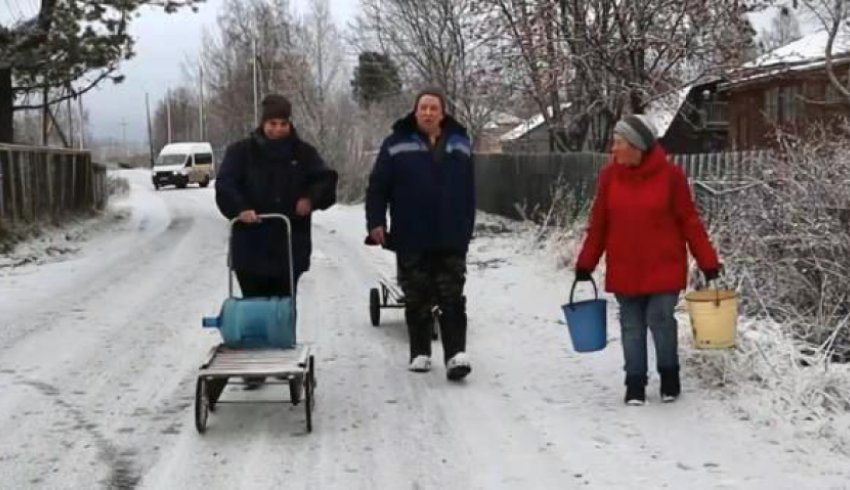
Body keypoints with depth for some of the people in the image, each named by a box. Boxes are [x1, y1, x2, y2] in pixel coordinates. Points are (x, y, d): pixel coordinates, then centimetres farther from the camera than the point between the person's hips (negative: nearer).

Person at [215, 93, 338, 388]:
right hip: (252, 245, -1)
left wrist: (311, 198, -16)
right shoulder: (242, 151, 1)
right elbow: (224, 185, -8)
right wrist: (240, 208, -25)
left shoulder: (303, 153, 7)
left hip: (290, 245, 1)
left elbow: (327, 180, 4)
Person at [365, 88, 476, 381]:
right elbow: (377, 187, -1)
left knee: (452, 300, -3)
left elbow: (469, 192, 12)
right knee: (417, 301, 7)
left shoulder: (459, 144, 8)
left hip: (451, 240, 1)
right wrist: (376, 222, -10)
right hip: (411, 240, -1)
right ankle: (420, 353, 18)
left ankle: (456, 354, -5)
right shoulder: (397, 145, -1)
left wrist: (467, 229, 11)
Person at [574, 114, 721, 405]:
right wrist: (585, 264, 6)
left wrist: (708, 262, -5)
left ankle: (670, 376, 19)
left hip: (663, 268, -2)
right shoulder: (610, 175, -2)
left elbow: (689, 221, -4)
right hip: (624, 270, 3)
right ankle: (635, 383, 20)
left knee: (660, 321, -4)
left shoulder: (670, 175, -9)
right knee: (632, 327, 8)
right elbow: (598, 223, 5)